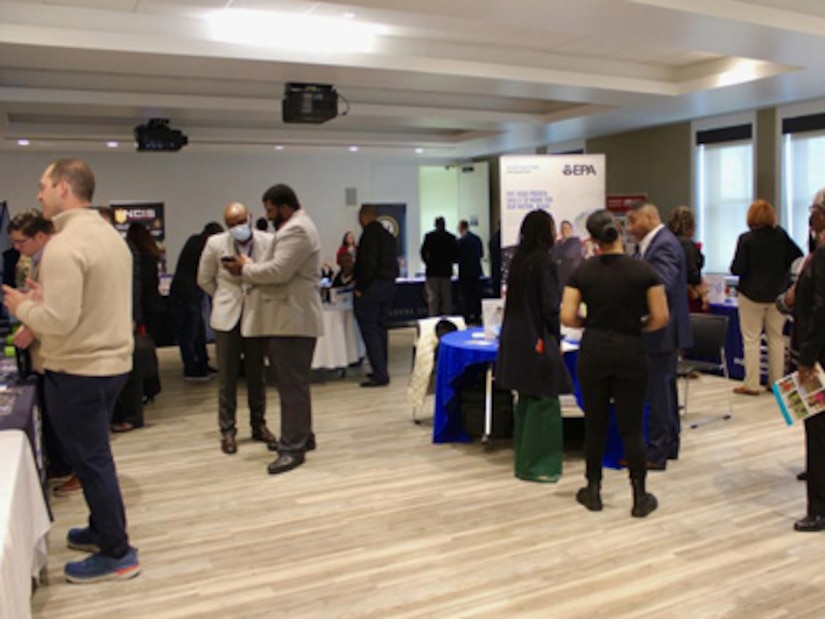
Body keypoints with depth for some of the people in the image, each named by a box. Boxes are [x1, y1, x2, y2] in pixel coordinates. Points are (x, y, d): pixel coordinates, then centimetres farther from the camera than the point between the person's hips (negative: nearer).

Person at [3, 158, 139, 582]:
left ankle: (117, 554, 14)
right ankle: (102, 529, 36)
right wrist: (44, 299, 12)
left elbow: (59, 320, -25)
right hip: (112, 362, 9)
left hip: (78, 371, -9)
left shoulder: (63, 245, -21)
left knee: (89, 461, 3)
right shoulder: (111, 236, 9)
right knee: (95, 456, 22)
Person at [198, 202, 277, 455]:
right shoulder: (215, 244, -4)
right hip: (227, 318, 0)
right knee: (227, 378, 4)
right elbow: (204, 280, 10)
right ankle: (227, 431, 15)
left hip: (258, 317, 0)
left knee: (257, 376, 11)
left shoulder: (269, 242, -9)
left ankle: (259, 425, 25)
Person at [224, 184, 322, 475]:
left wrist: (246, 268, -9)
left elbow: (279, 271, -23)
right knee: (292, 382, 16)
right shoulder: (293, 227, 22)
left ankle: (293, 447, -3)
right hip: (289, 318, 11)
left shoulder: (296, 230, -14)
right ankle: (300, 436, 27)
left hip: (294, 319, -11)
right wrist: (249, 268, 7)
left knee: (293, 384, -8)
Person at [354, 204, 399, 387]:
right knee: (380, 329, 16)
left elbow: (368, 264, -21)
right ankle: (381, 370, 21)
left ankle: (380, 374, -8)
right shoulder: (387, 235, 15)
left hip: (372, 288, -9)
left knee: (370, 331, -6)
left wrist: (360, 288, -15)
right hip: (388, 286, 9)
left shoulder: (369, 235, -14)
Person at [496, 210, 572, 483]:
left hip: (515, 338, 9)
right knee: (544, 401, 0)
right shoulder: (544, 262, -15)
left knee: (527, 399, 17)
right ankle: (535, 465, 6)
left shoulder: (518, 260, 8)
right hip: (538, 340, -8)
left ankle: (524, 459, 26)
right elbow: (550, 305, -16)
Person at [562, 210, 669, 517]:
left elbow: (567, 317, -7)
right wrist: (635, 326, 11)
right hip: (630, 352, -1)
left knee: (595, 423, 12)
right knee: (632, 427, 6)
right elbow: (660, 318, -7)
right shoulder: (643, 270, -6)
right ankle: (640, 497, 12)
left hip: (594, 351, 1)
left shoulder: (582, 271, -3)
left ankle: (593, 491, 21)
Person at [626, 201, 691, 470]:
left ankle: (656, 453, 3)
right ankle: (669, 445, 30)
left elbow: (661, 285, -29)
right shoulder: (656, 243, 14)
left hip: (662, 330, -11)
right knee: (665, 388, 18)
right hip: (664, 330, 11)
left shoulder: (664, 245, -17)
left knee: (658, 390, -5)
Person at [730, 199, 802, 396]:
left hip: (752, 295, -3)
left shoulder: (745, 239, -14)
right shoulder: (781, 235, -3)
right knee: (776, 338, 13)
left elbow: (737, 269, -15)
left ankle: (751, 384, 2)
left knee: (751, 340, 2)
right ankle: (776, 381, 17)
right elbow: (797, 255, 0)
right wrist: (780, 269, 14)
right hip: (777, 294, 4)